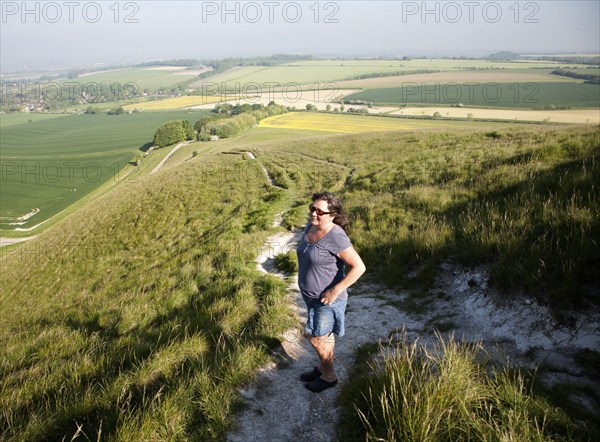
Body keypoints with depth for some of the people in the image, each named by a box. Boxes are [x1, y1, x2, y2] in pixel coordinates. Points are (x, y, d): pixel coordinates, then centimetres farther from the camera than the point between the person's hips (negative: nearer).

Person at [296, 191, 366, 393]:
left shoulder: (335, 238, -28)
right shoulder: (310, 227, -2)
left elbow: (359, 267, -28)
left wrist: (336, 290, -26)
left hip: (327, 298, -8)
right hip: (311, 295, 8)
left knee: (316, 338, 6)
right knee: (325, 335, 24)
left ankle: (329, 376, 28)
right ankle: (323, 367, 43)